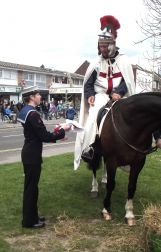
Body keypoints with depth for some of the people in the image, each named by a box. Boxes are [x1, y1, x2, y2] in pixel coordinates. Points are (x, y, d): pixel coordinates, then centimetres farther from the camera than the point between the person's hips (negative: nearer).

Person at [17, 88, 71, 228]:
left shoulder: (26, 111, 10)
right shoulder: (33, 114, -21)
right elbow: (44, 136, -22)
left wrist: (56, 135, 10)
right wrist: (62, 131, -9)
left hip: (28, 153, 10)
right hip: (32, 155, -10)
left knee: (30, 185, 18)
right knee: (31, 187, 2)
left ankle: (31, 216, 32)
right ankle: (29, 221, 15)